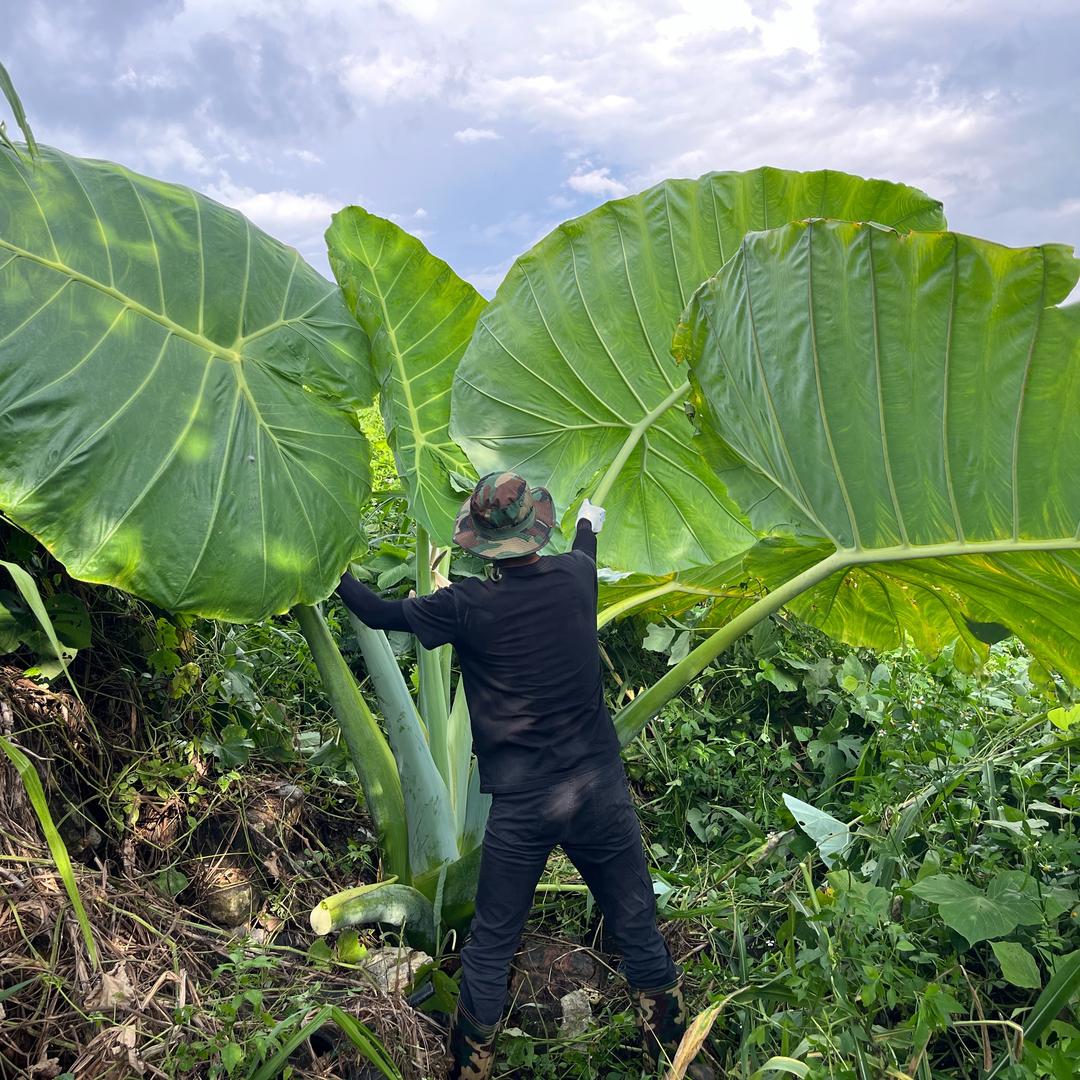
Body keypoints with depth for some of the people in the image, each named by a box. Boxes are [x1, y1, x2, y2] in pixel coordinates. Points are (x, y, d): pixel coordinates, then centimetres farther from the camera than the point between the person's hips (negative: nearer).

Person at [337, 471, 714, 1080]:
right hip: (601, 794, 3)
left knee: (490, 949, 15)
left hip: (521, 807, -2)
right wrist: (590, 524, 45)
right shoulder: (575, 576, -4)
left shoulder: (467, 606, -12)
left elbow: (381, 614, 2)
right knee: (639, 934, 17)